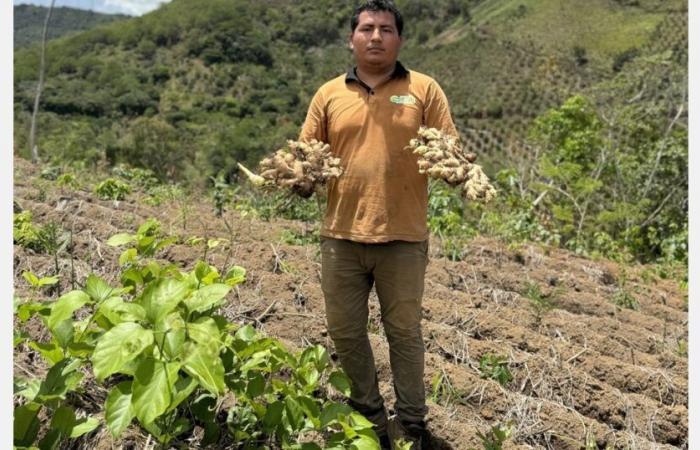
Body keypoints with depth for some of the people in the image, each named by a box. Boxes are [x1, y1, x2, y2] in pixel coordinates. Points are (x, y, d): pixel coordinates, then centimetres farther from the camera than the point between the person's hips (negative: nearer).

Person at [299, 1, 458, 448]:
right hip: (341, 235, 3)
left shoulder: (424, 89, 3)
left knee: (404, 332, 8)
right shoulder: (329, 94, 9)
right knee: (345, 331, 10)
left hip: (403, 236, -2)